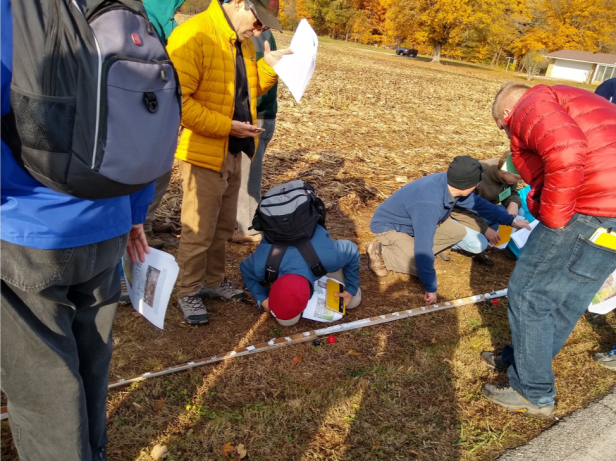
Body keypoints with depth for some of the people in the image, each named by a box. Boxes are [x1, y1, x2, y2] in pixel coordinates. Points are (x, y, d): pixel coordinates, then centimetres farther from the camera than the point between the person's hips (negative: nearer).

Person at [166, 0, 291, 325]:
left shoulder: (243, 42, 9)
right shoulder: (192, 36, -18)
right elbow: (176, 100, -23)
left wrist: (268, 66, 2)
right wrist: (226, 126, -21)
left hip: (233, 152, 8)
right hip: (203, 153, -8)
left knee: (223, 226, 18)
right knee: (199, 231, 4)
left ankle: (213, 281, 36)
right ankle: (188, 293, 22)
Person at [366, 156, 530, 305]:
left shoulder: (450, 185, -14)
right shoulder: (429, 203, -40)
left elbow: (479, 203, 6)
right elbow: (423, 247, -38)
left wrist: (511, 220, 12)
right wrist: (430, 288, -33)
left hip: (412, 221, 8)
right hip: (389, 226, -8)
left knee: (460, 232, 5)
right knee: (420, 267, -23)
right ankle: (380, 252, -6)